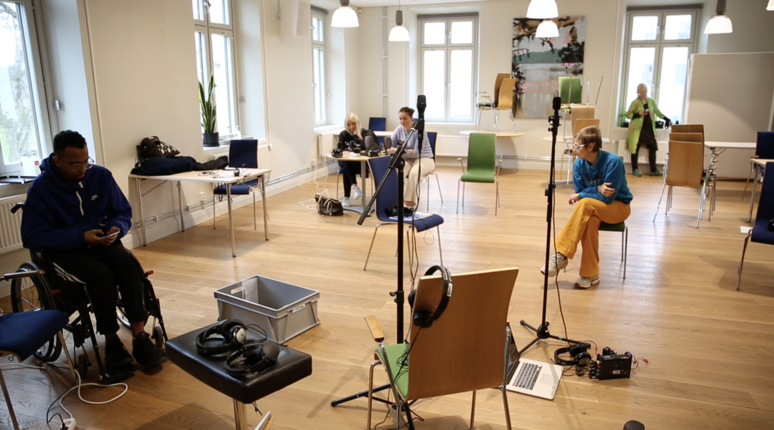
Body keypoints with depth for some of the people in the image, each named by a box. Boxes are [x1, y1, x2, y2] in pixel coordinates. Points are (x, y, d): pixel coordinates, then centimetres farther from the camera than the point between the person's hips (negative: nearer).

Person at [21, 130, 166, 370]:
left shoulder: (101, 175, -2)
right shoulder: (40, 188, -11)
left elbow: (123, 212, 6)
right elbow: (32, 237, -13)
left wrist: (117, 228, -18)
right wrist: (79, 237, -23)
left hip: (103, 243, 3)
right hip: (65, 251, -3)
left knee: (129, 265, -30)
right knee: (101, 275, -34)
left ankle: (140, 338, -29)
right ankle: (111, 341, -17)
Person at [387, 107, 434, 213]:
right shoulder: (399, 130, -1)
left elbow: (416, 153, -24)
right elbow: (391, 146, -5)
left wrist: (399, 151, -35)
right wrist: (405, 151, -24)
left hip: (424, 159, -4)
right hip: (407, 159, 4)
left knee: (414, 173, -39)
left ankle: (410, 205, -31)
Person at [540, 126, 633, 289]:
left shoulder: (613, 161, -23)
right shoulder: (579, 163, -8)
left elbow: (607, 197, -24)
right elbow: (580, 191, -4)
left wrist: (579, 197, -17)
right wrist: (597, 189, -23)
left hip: (618, 206, -4)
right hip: (593, 207, 4)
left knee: (585, 204, -34)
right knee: (589, 219, -33)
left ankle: (561, 255, -30)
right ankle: (590, 274, -25)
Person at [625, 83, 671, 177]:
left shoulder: (651, 101, 9)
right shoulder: (635, 102, -5)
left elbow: (657, 112, 14)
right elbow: (628, 114, -6)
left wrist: (667, 119, 7)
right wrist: (639, 114, -19)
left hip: (649, 129, 5)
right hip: (638, 128, -5)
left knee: (653, 147, 3)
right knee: (635, 148, -5)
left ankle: (653, 170, 10)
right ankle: (635, 169, 4)